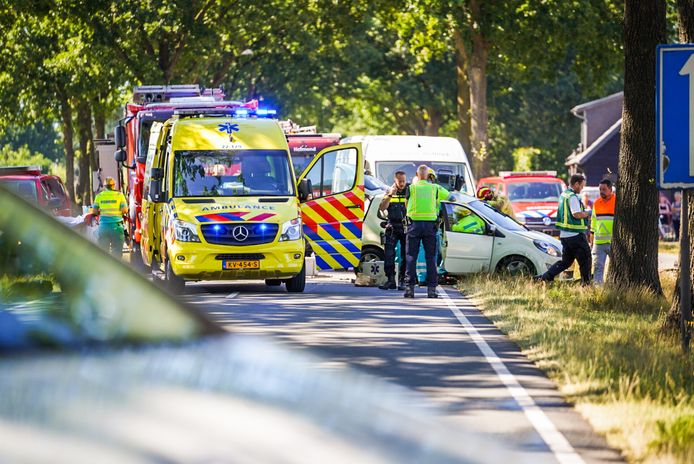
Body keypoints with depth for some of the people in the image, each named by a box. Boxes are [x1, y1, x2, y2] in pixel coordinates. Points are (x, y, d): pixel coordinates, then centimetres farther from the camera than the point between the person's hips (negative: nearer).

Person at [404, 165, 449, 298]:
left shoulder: (411, 188, 1)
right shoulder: (435, 188, 6)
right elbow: (448, 195, 22)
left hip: (414, 223, -1)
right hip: (430, 224, 1)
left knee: (411, 257, 3)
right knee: (430, 257, 5)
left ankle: (409, 287, -4)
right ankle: (431, 288, 0)